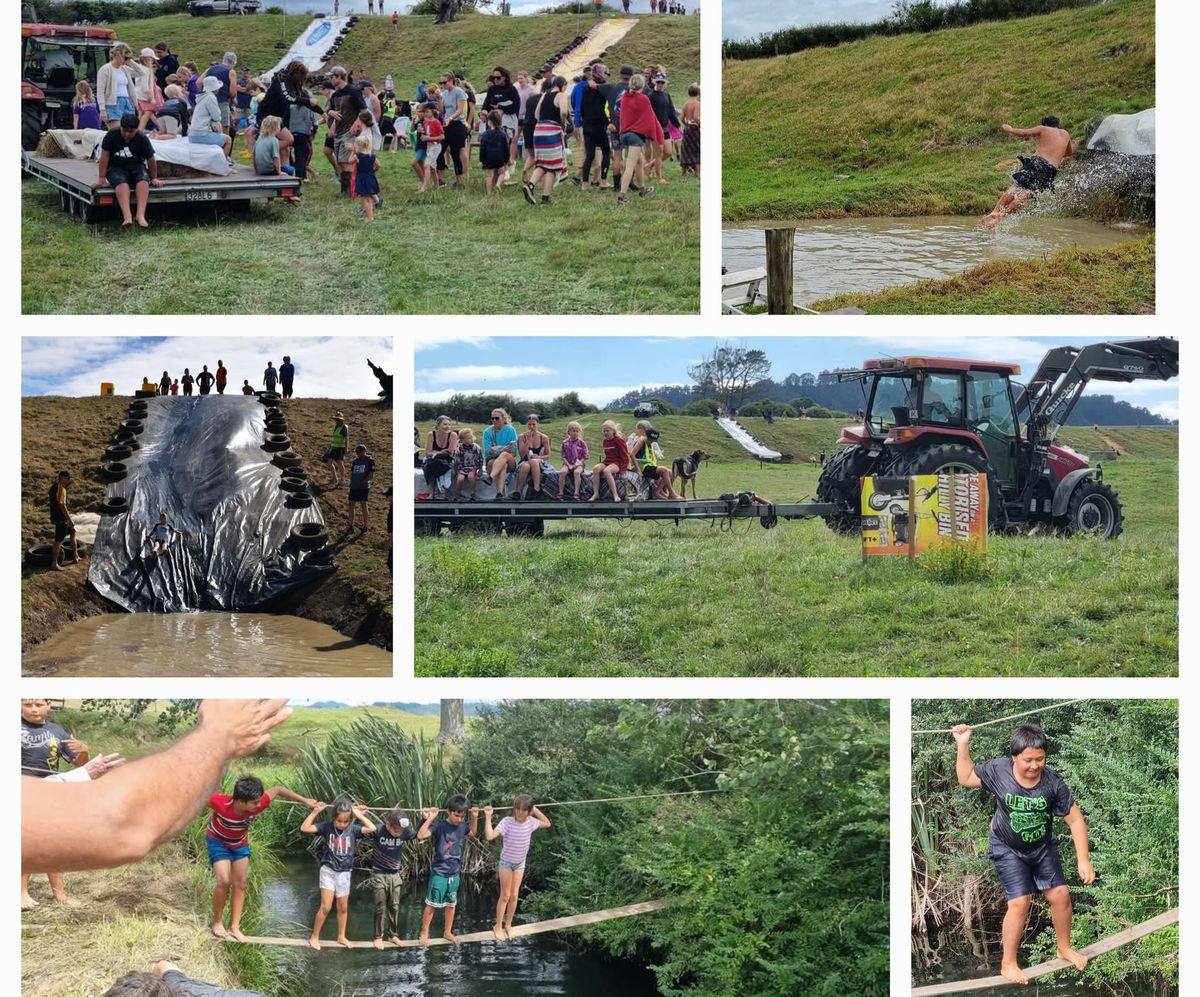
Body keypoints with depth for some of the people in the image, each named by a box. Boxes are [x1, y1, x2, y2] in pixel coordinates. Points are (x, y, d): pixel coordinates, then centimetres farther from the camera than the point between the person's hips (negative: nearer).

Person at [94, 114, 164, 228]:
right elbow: (104, 157, -6)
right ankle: (127, 217, -55)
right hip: (116, 168, -1)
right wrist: (101, 178, -7)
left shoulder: (142, 139, -5)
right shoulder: (112, 135, -8)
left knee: (143, 179, -33)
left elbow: (151, 160, 6)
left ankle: (141, 215, -49)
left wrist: (154, 178, 12)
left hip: (136, 167, 1)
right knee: (122, 182, -35)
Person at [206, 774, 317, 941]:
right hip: (217, 841, -4)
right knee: (224, 881, -16)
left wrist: (305, 800, -10)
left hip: (240, 843, 4)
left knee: (240, 884, 4)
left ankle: (234, 927, 14)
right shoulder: (221, 803, -42)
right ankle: (217, 922, 4)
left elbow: (277, 790, -15)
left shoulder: (257, 804, -32)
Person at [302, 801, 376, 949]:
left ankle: (341, 937, 27)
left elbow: (372, 828, -11)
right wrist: (315, 812, -18)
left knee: (343, 908, 13)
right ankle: (314, 936, 5)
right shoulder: (326, 826, -10)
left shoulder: (353, 829, -4)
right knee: (326, 907, -8)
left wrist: (359, 815, -10)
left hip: (344, 873, 3)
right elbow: (304, 828, -15)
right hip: (328, 870, -3)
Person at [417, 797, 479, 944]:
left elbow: (472, 833, 23)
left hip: (454, 873, 6)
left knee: (451, 904, 16)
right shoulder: (439, 826, -19)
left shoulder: (461, 826, -1)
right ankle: (424, 933, 15)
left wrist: (474, 817, 11)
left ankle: (447, 932, 30)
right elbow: (420, 835, -31)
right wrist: (430, 818, -33)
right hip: (439, 873, -6)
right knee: (431, 904, 3)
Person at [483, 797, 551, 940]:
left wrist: (536, 811, -2)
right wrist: (488, 817, -37)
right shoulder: (507, 822, -25)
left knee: (514, 895, 11)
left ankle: (508, 925, 28)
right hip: (506, 862, -4)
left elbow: (547, 824, 8)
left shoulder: (531, 822, -12)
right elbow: (490, 836, -36)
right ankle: (498, 926, 18)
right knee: (505, 896, 4)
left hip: (520, 863, 4)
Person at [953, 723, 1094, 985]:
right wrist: (963, 745, -17)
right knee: (1020, 902, -12)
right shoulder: (998, 770, -24)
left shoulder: (1053, 783, -24)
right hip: (1007, 848, -2)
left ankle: (1064, 948, 29)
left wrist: (1083, 860, -19)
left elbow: (1075, 820, -17)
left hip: (1043, 847, 2)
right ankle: (1008, 964, 3)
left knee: (1060, 894, 2)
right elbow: (966, 779, -7)